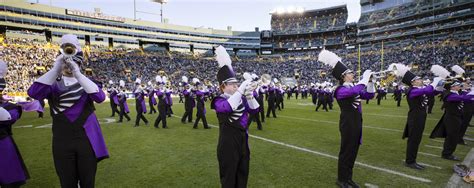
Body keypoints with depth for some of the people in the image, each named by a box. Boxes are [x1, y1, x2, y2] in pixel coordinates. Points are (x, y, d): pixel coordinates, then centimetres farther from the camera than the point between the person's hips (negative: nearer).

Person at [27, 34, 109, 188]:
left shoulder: (87, 82, 5)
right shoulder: (53, 83, 6)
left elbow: (100, 97, -16)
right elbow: (33, 93, -15)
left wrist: (78, 74, -22)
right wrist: (55, 69, -22)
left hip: (87, 139, 0)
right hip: (62, 141, 0)